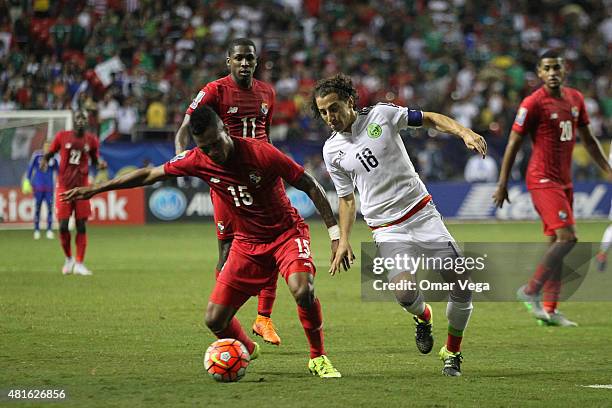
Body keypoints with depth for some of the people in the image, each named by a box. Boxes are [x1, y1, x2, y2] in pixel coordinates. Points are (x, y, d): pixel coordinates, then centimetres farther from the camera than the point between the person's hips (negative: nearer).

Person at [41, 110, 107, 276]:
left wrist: (100, 164, -8)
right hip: (64, 186, -1)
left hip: (81, 187, 1)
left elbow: (95, 159, 14)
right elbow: (49, 153, 7)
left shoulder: (91, 140, 2)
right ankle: (68, 259, 20)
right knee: (63, 226, -3)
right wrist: (44, 161, -14)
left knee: (81, 226, -1)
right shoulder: (62, 136, -1)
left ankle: (79, 264, 4)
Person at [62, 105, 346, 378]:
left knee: (302, 289, -34)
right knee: (215, 320, -3)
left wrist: (335, 233, -17)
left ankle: (319, 359, -11)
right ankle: (247, 351, 31)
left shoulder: (261, 154, -23)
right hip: (247, 242, 4)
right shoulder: (197, 161, -10)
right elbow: (150, 175, 4)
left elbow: (310, 186, -14)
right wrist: (96, 189, 7)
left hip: (286, 233, -4)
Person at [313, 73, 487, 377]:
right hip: (387, 229, 0)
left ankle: (452, 352, 17)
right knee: (403, 292, -26)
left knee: (462, 289, -6)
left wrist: (464, 132, -12)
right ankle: (423, 316, 10)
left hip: (423, 213, 0)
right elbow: (346, 198, 15)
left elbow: (430, 119, 4)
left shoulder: (381, 114, -3)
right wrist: (343, 240, 6)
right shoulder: (332, 151, 4)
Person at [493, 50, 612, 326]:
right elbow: (513, 144, -8)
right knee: (567, 237, -18)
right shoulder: (533, 103, -11)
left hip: (564, 180, 8)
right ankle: (530, 291, -8)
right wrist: (502, 184, -9)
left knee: (557, 244, 6)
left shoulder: (575, 99, 11)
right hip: (543, 180, -8)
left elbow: (588, 140, 21)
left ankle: (549, 310, 9)